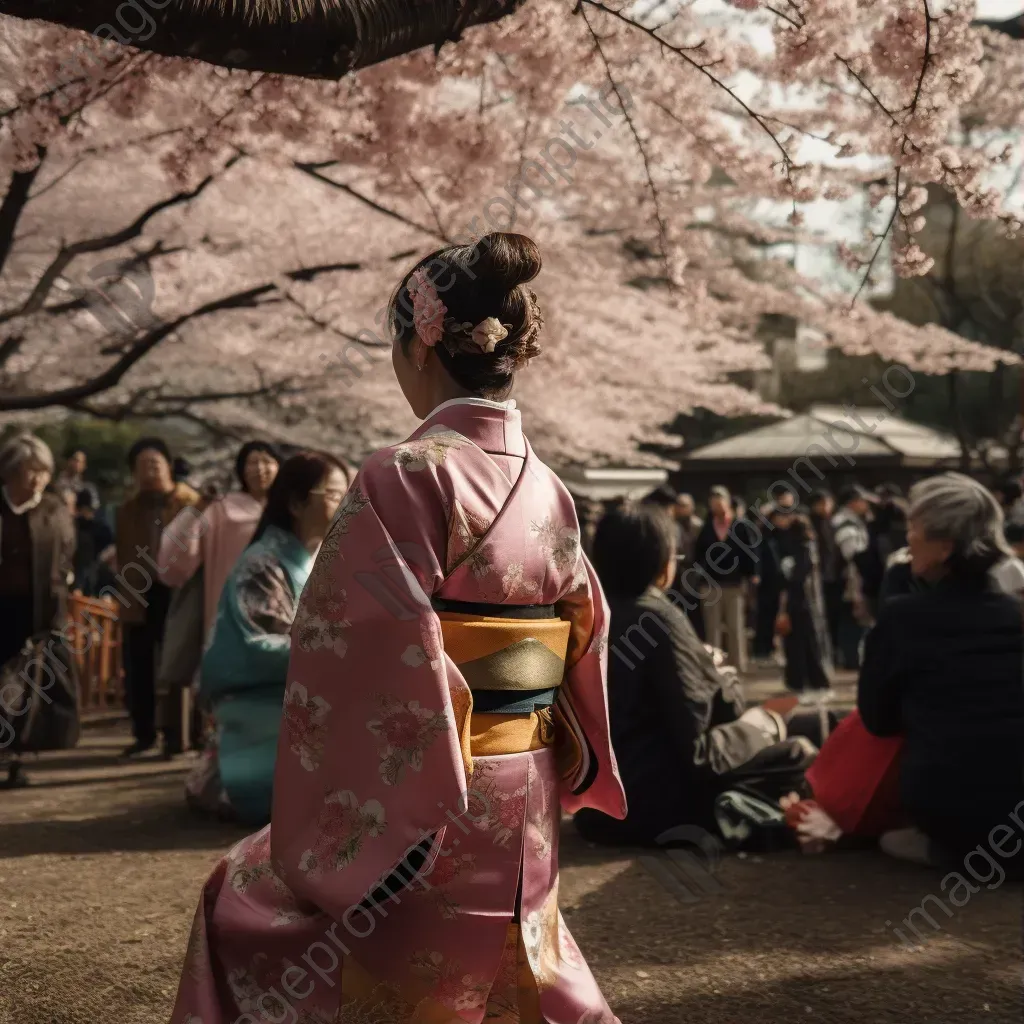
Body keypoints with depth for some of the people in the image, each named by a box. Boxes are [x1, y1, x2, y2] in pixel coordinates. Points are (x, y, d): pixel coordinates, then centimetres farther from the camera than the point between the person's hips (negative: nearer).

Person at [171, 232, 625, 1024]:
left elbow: (361, 671, -19)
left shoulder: (404, 479, -17)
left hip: (426, 807, -7)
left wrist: (316, 840, -11)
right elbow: (582, 645, 11)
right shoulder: (546, 488, 4)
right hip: (525, 803, 7)